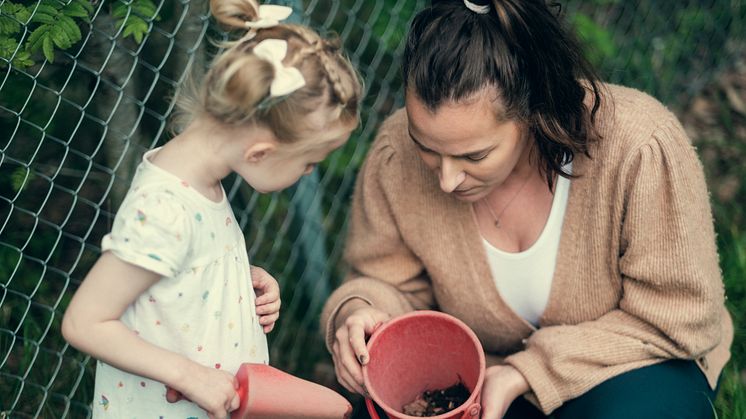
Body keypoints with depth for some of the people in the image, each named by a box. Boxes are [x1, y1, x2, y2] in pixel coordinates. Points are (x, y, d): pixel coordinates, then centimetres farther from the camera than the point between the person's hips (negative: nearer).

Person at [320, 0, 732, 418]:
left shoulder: (639, 148, -31)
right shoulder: (396, 154, -19)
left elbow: (676, 320, -21)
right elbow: (391, 283, -2)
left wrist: (527, 374, -28)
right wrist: (357, 309, -26)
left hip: (626, 369, -2)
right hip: (479, 371, 3)